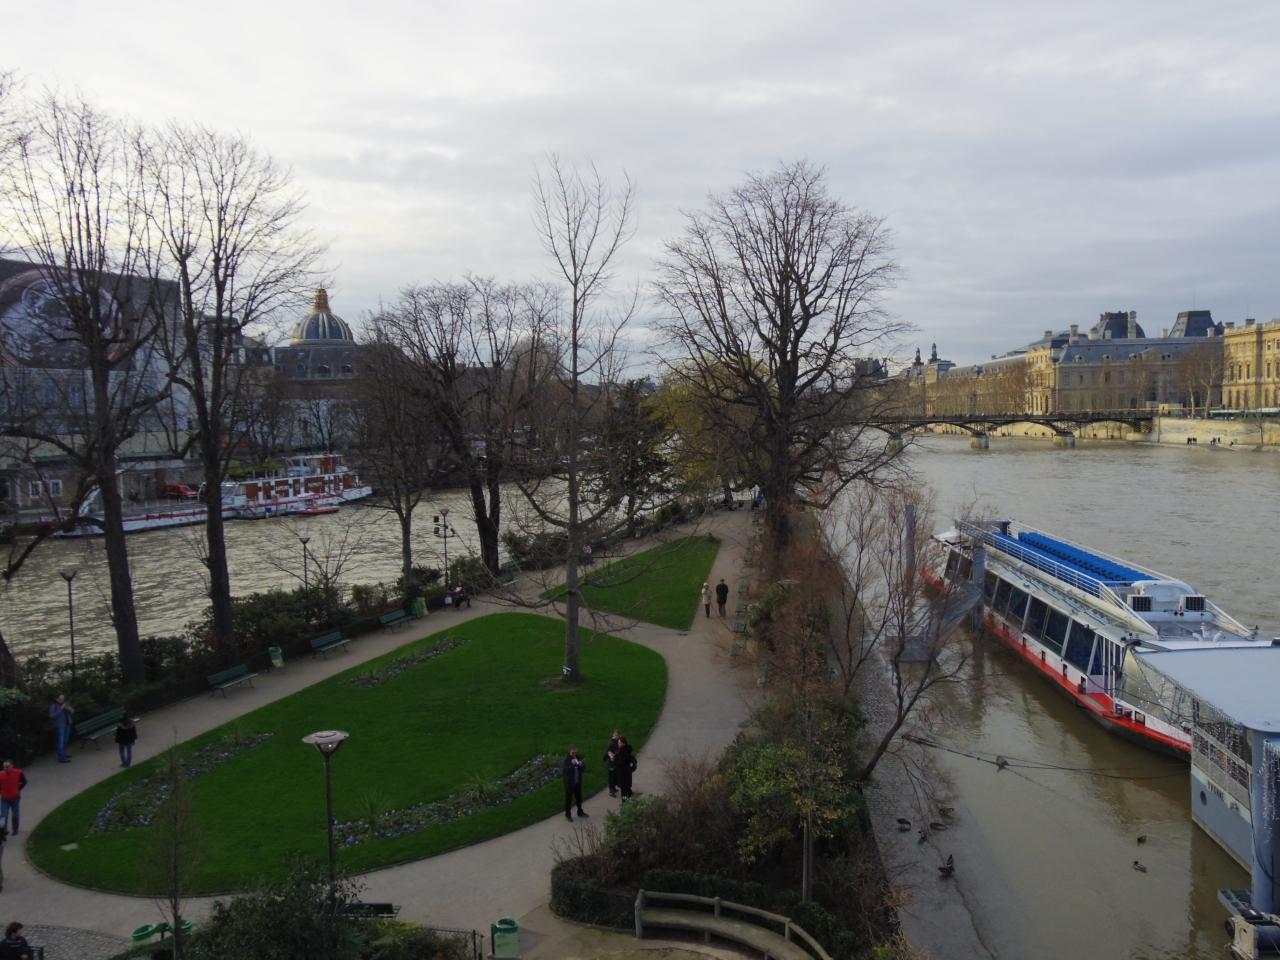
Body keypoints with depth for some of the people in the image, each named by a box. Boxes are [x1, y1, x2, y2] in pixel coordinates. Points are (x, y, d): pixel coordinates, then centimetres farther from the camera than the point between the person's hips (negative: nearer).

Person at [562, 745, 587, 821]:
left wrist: (581, 765, -18)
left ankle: (580, 812, 36)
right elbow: (566, 770, -25)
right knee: (568, 798, 4)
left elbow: (584, 768, 4)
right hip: (569, 782, -6)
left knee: (579, 797, 20)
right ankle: (568, 814, 15)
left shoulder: (578, 758, 0)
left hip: (578, 782, 6)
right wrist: (571, 764, -37)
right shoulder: (566, 759, -16)